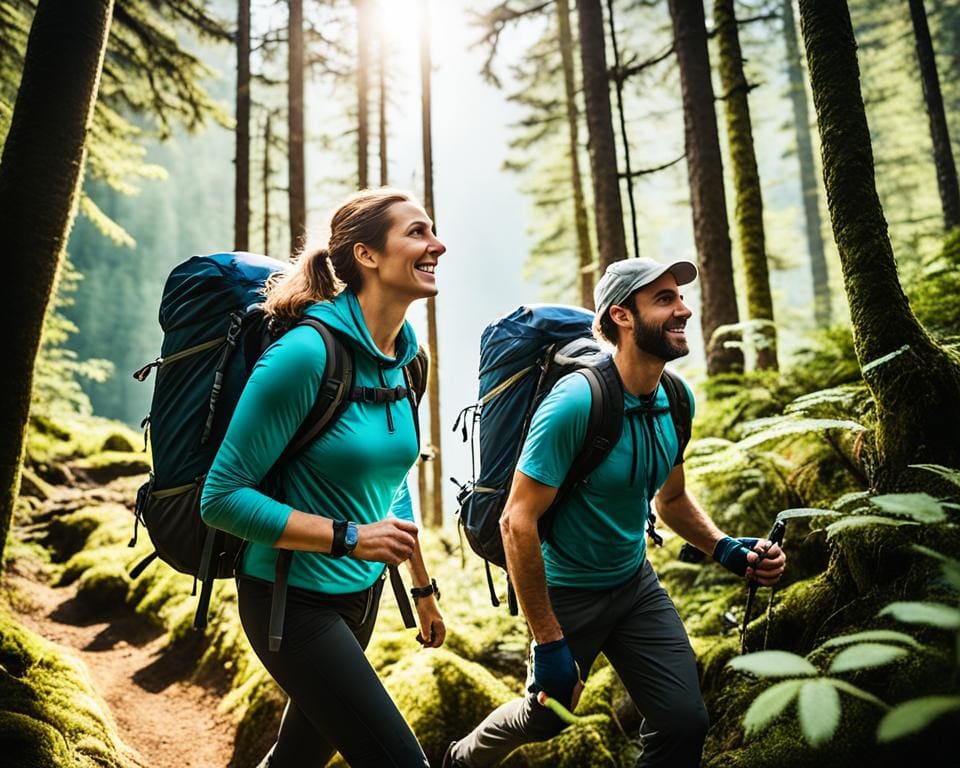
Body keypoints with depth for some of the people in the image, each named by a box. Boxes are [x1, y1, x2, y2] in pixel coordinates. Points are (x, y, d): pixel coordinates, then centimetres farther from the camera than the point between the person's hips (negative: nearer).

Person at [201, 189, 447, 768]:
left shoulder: (402, 360, 0)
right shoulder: (307, 352, -23)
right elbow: (222, 497, -21)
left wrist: (423, 589, 18)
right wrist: (348, 538, -26)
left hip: (362, 592, 8)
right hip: (294, 598, -7)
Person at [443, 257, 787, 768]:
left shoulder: (675, 400, -6)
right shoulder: (576, 402, -28)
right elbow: (517, 523, -27)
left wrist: (725, 549, -8)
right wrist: (548, 642, -24)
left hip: (636, 583, 5)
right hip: (566, 592, -5)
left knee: (684, 721, -2)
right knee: (547, 716, 18)